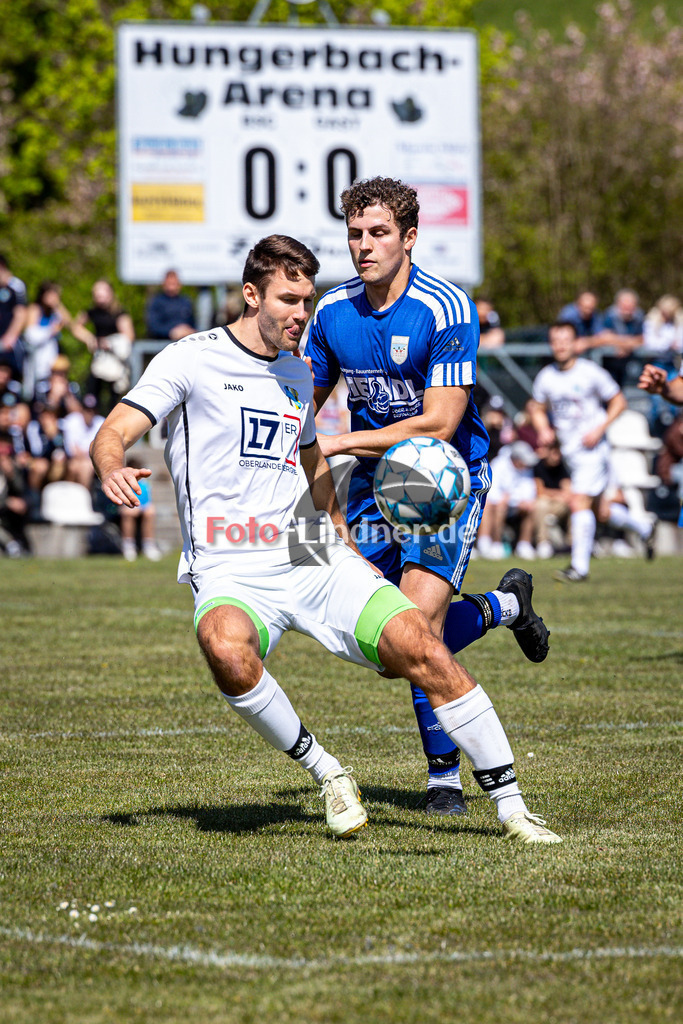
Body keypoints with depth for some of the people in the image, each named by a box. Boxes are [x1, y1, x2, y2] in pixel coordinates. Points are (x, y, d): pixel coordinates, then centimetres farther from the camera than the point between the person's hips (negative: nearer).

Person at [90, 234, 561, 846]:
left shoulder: (296, 373, 18)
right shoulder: (191, 360, -1)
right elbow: (113, 434, -9)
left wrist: (343, 542, 34)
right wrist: (113, 468, -32)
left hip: (313, 561, 5)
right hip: (231, 575, -5)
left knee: (421, 647, -15)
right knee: (228, 651, -39)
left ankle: (511, 806, -7)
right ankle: (325, 772, -17)